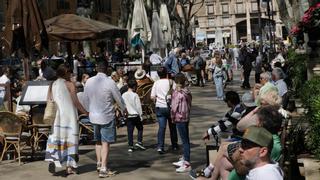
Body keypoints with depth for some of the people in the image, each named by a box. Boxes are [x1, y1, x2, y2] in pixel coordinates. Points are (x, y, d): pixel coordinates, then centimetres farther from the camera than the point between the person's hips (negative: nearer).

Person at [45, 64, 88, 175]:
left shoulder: (52, 85, 8)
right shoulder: (69, 84, -6)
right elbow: (76, 102, -9)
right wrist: (85, 112, 1)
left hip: (56, 115, 4)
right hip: (69, 115, -4)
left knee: (55, 137, 6)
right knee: (70, 138, 2)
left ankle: (52, 160, -15)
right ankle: (69, 167, 4)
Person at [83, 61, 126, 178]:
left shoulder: (88, 82, -4)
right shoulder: (110, 82, -17)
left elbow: (86, 98, 8)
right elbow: (119, 99, -7)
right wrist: (123, 110, 13)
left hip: (93, 116, 5)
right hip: (107, 117, -5)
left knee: (98, 141, 21)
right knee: (105, 143, 2)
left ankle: (99, 163, 32)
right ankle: (103, 169, 1)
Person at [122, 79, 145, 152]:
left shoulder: (123, 95, 1)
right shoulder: (135, 95, -11)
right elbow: (138, 106, -9)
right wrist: (141, 115, 0)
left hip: (128, 116, 4)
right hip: (136, 115, -3)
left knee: (130, 131, 6)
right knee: (140, 128, 15)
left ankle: (130, 146, 5)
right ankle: (139, 142, 3)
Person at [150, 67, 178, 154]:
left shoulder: (156, 83, 0)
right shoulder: (171, 82, -4)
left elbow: (152, 97, -3)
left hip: (160, 107, 1)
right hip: (170, 107, -1)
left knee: (161, 127, -2)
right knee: (172, 126, 15)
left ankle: (160, 146, -16)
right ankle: (174, 145, 26)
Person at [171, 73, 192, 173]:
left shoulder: (177, 93, -19)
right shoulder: (187, 92, 4)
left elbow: (174, 107, -17)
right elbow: (189, 104, 9)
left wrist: (173, 118, -2)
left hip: (180, 118, -8)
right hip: (186, 117, 8)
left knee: (185, 141, -5)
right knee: (186, 139, 17)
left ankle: (187, 164, -1)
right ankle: (184, 160, 32)